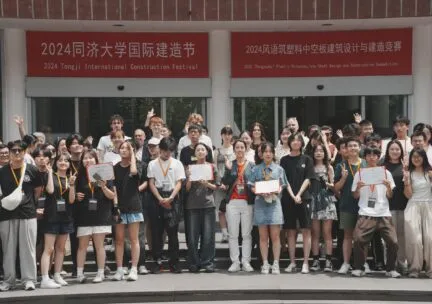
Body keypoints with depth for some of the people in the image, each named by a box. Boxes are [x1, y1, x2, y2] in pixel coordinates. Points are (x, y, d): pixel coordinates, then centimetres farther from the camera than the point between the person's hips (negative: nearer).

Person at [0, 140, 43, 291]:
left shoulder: (32, 170, 3)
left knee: (28, 248, -1)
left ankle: (29, 279, 6)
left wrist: (29, 202, 6)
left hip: (28, 214, -1)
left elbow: (38, 190, 12)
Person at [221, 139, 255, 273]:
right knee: (233, 234, 1)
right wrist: (228, 169, -14)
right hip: (232, 202, 1)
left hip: (247, 202, -1)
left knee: (246, 234, 1)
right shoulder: (229, 164, 8)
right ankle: (235, 262, 6)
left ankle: (246, 262, 6)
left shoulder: (251, 165, 6)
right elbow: (225, 182, -3)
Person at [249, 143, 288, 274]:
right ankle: (265, 264, 10)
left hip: (274, 203, -1)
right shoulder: (256, 169, 8)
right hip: (260, 203, 1)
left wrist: (278, 190, -13)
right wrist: (259, 192, -13)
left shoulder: (279, 169, 8)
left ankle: (275, 264, 2)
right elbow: (252, 187, 6)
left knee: (275, 236, -4)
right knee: (263, 236, 4)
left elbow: (283, 186, 8)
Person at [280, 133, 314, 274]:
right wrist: (292, 196, -11)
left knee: (306, 230, -4)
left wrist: (299, 194, -12)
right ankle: (292, 262, 10)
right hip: (288, 199, 1)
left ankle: (305, 263, -2)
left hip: (304, 197, -1)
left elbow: (308, 179, 0)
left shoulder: (307, 159, 7)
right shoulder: (284, 160, 8)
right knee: (291, 231, 4)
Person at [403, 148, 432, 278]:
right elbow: (408, 195, 1)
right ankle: (414, 268, -1)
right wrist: (407, 181, -12)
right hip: (413, 207, 0)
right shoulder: (409, 173, 7)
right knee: (414, 238, -7)